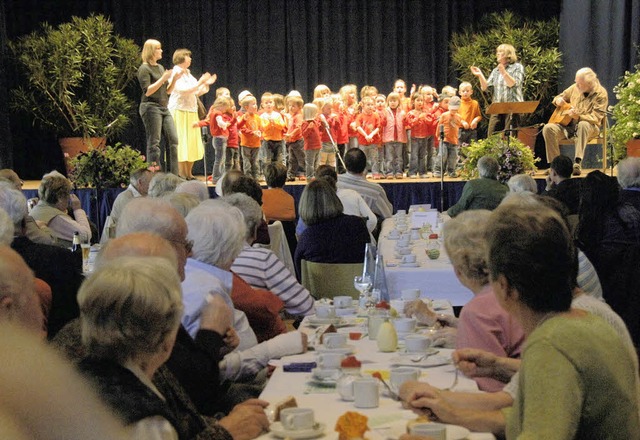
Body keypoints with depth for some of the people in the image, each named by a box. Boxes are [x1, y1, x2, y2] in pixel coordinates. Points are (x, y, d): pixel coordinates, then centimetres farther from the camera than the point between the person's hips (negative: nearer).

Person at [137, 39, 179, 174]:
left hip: (164, 107, 8)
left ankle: (173, 175, 3)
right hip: (151, 107, -8)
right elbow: (147, 91, -15)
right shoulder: (144, 69, -6)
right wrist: (163, 79, -17)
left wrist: (174, 79, 3)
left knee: (173, 140, 0)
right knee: (154, 142, -8)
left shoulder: (160, 67, 17)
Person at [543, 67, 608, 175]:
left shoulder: (600, 93, -9)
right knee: (548, 128, -21)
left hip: (590, 127, -5)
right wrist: (558, 100, -3)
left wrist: (578, 117, -35)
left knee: (583, 125, -41)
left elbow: (596, 118, -18)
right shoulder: (575, 87, 6)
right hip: (568, 124, 5)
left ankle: (577, 163, -45)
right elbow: (560, 97, 23)